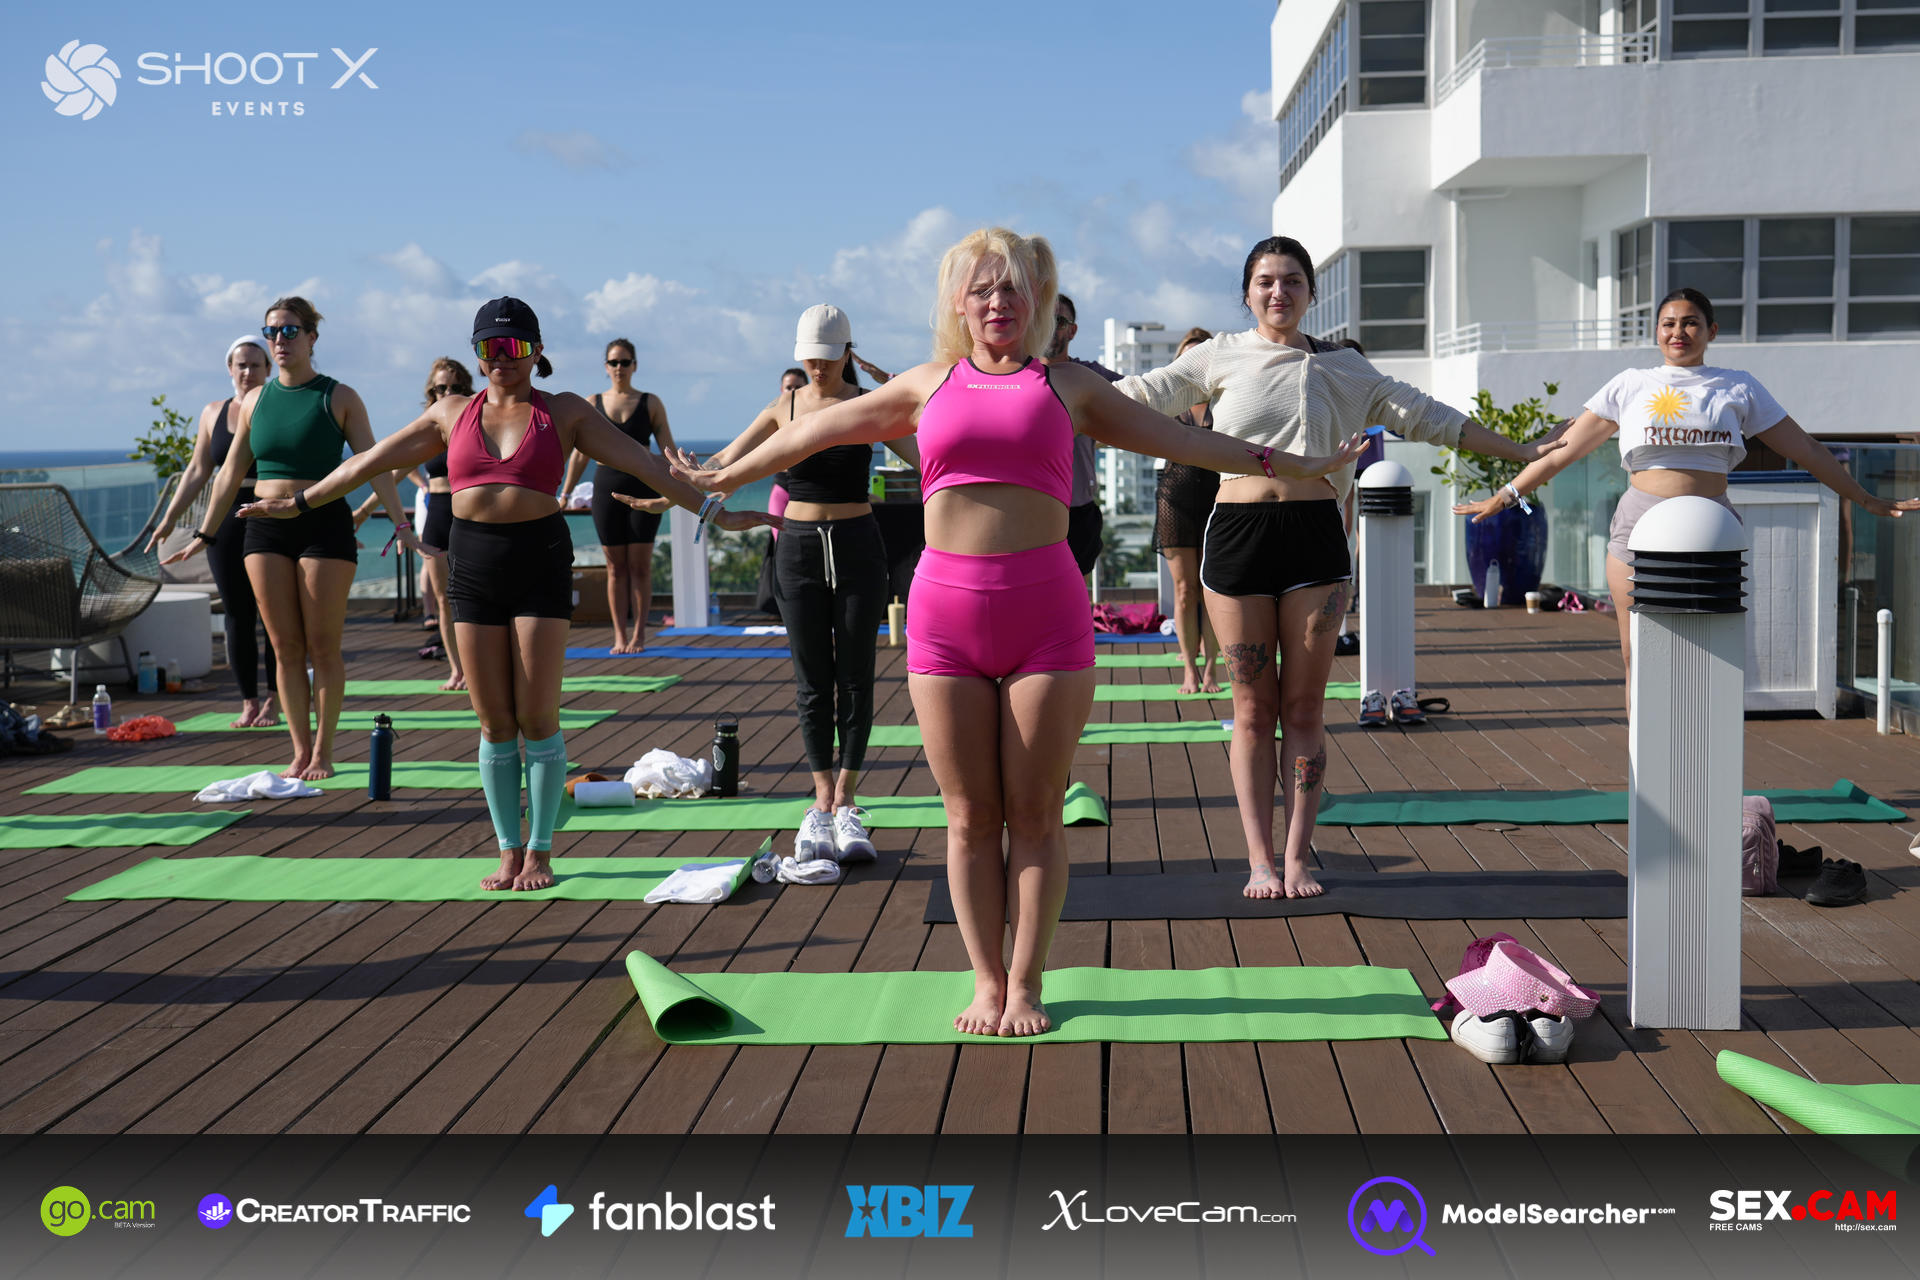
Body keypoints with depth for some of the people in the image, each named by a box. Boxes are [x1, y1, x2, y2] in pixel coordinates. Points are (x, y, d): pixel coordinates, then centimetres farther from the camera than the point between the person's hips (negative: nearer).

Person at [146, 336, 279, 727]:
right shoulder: (214, 413, 11)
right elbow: (197, 471, 15)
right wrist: (170, 518, 12)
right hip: (227, 523, 3)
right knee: (237, 616, 3)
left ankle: (273, 702, 8)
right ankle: (248, 702, 9)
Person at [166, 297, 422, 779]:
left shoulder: (339, 397, -1)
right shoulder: (255, 401, 11)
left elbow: (375, 466, -4)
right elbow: (230, 473, 16)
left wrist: (401, 525, -13)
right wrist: (203, 536, 16)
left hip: (324, 526, -4)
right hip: (266, 529, 4)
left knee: (322, 646, 0)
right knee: (285, 647, 4)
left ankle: (323, 752, 9)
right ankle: (300, 750, 12)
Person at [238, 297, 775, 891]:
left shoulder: (564, 412, 3)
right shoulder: (452, 413, 11)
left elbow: (642, 463, 0)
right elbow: (372, 461, 17)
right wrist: (300, 501, 20)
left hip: (541, 563, -3)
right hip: (472, 566, 3)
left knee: (537, 718, -2)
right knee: (495, 723, 5)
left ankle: (540, 852, 11)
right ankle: (508, 852, 16)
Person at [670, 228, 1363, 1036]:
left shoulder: (1068, 387, 12)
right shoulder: (929, 387, 15)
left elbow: (1182, 441, 18)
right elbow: (814, 432, 25)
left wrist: (1292, 466, 19)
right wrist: (724, 477, 33)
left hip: (1045, 609, -1)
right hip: (945, 611, 1)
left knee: (1034, 813, 2)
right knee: (970, 816, 5)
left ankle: (1026, 984, 13)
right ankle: (987, 981, 16)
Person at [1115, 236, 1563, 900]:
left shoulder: (1341, 366, 11)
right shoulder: (1220, 356, 8)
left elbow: (1421, 415, 14)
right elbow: (1137, 396, 6)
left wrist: (1519, 449, 13)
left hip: (1315, 538, 1)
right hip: (1237, 533, -1)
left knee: (1304, 707, 3)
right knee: (1254, 708, 2)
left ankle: (1298, 856, 12)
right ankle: (1259, 858, 10)